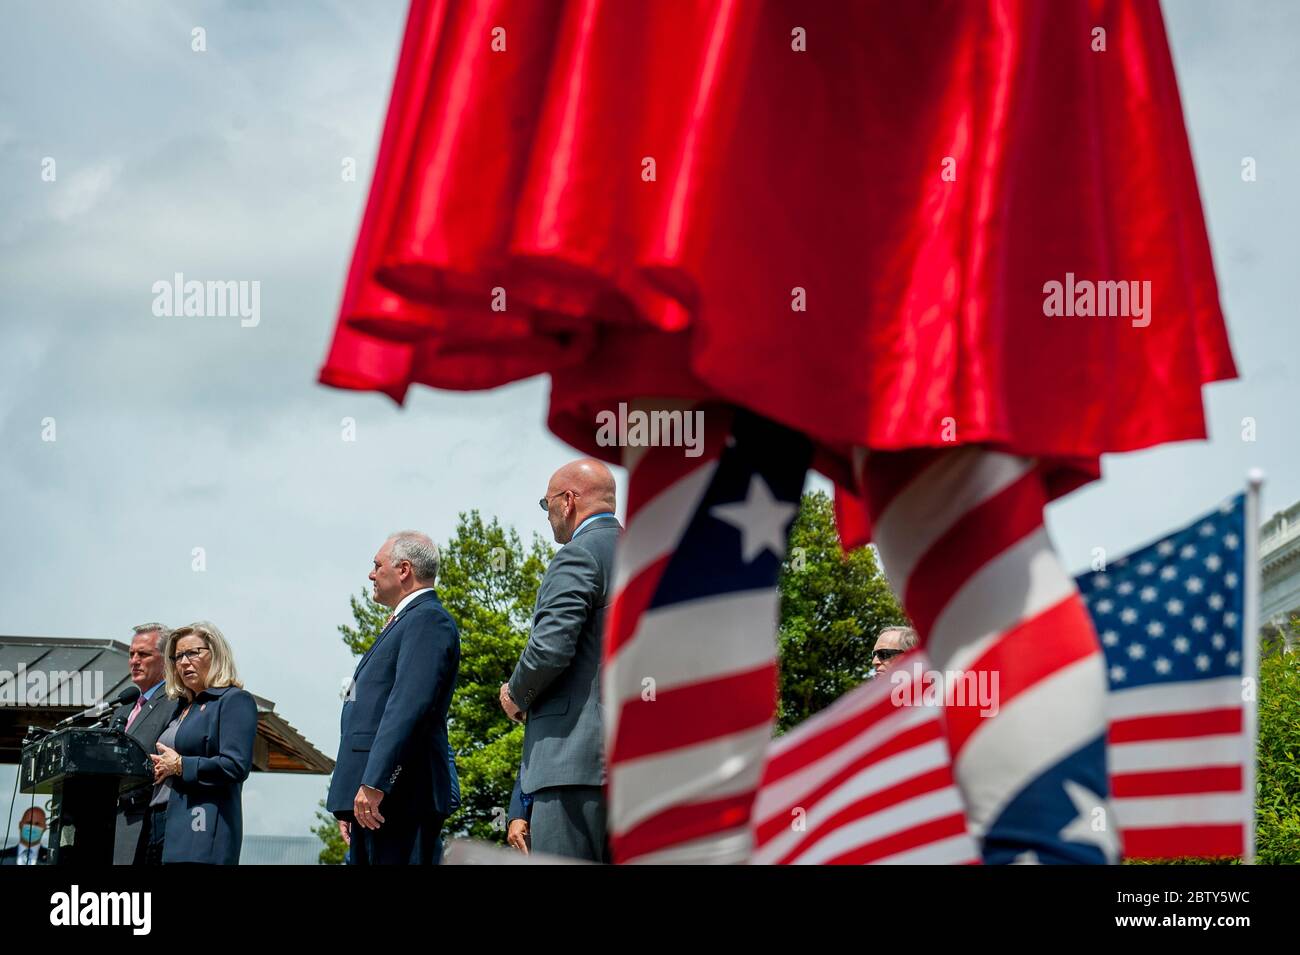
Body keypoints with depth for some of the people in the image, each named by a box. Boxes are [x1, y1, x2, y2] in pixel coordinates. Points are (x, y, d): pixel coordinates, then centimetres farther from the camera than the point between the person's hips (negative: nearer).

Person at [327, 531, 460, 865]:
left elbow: (409, 706, -20)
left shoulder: (428, 619, -7)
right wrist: (350, 804, 24)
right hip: (372, 800, 10)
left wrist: (373, 784, -26)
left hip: (401, 798, -10)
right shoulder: (404, 622, 26)